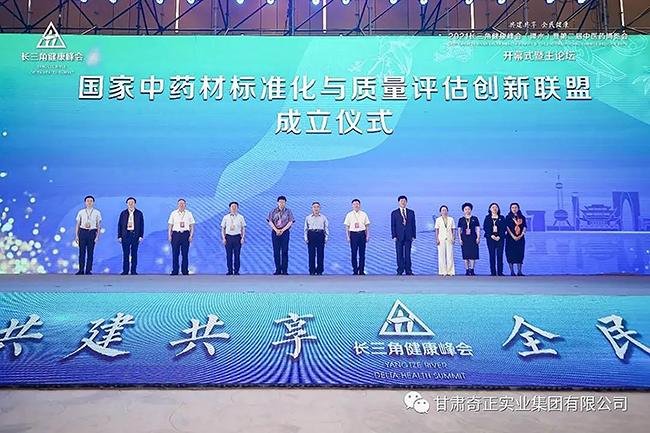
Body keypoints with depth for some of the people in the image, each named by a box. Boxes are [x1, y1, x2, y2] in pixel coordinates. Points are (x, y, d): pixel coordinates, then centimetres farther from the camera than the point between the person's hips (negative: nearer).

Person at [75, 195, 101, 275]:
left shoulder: (97, 213, 4)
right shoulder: (81, 212, 6)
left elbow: (98, 226, 3)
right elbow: (77, 225, 8)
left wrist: (97, 236, -4)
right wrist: (76, 235, 2)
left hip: (92, 232, -1)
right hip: (82, 232, 1)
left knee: (90, 252, 1)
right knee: (82, 252, 2)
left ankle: (88, 270, 8)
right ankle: (81, 270, 9)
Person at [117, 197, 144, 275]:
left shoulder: (139, 213, 7)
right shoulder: (123, 213, 8)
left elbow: (141, 225, 5)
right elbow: (119, 225, 8)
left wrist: (141, 236, -3)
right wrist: (119, 236, 1)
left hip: (135, 235, 0)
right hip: (125, 235, 1)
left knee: (134, 254, 2)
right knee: (125, 253, 1)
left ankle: (134, 271, 8)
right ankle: (125, 270, 8)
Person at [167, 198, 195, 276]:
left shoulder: (189, 213, 7)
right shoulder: (173, 213, 7)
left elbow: (191, 226, 7)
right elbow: (170, 225, 8)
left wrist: (191, 235, -1)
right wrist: (169, 235, 0)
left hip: (185, 234, 0)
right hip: (176, 234, 0)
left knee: (185, 253, 1)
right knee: (175, 253, -1)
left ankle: (185, 271, 7)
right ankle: (174, 271, 5)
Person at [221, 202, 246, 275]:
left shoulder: (241, 217, 5)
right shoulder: (225, 217, 7)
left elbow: (243, 228, 6)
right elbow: (223, 228, 9)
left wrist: (243, 238, -2)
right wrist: (223, 238, 1)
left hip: (237, 237, -1)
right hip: (228, 237, 1)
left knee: (237, 255, 1)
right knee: (228, 255, 3)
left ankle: (236, 271, 9)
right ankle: (230, 271, 12)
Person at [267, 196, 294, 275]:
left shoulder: (288, 211, 6)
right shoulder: (273, 211, 9)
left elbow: (290, 222, -1)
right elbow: (270, 222, 3)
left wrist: (282, 230, -12)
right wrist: (276, 230, -11)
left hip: (285, 232, -1)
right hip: (275, 232, 1)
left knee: (285, 251, -3)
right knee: (276, 251, 1)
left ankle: (284, 270, -1)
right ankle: (278, 270, 5)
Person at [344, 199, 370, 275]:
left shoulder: (363, 214, 7)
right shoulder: (349, 215, 4)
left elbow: (367, 226, 8)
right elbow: (347, 227, 5)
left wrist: (367, 236, 2)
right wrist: (347, 237, -2)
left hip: (362, 234, 1)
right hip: (353, 234, -1)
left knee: (362, 253, 3)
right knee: (354, 253, 1)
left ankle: (361, 270, 11)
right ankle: (355, 271, 9)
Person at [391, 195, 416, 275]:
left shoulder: (411, 212, 11)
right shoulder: (394, 213, 6)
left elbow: (413, 224, 9)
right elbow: (393, 225, 3)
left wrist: (413, 235, 1)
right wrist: (394, 236, -6)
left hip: (408, 236, 1)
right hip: (399, 236, -1)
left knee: (408, 254, 2)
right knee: (400, 254, 1)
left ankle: (408, 270, 8)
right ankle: (400, 270, 7)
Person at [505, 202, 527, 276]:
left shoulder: (522, 217, 11)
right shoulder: (508, 217, 4)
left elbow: (524, 227, 6)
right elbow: (507, 227, -4)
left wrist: (520, 235, -9)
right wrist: (513, 236, -14)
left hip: (520, 238, 2)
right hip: (510, 238, -2)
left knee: (520, 254, 0)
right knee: (510, 254, -5)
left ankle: (519, 271, 2)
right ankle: (512, 271, -1)